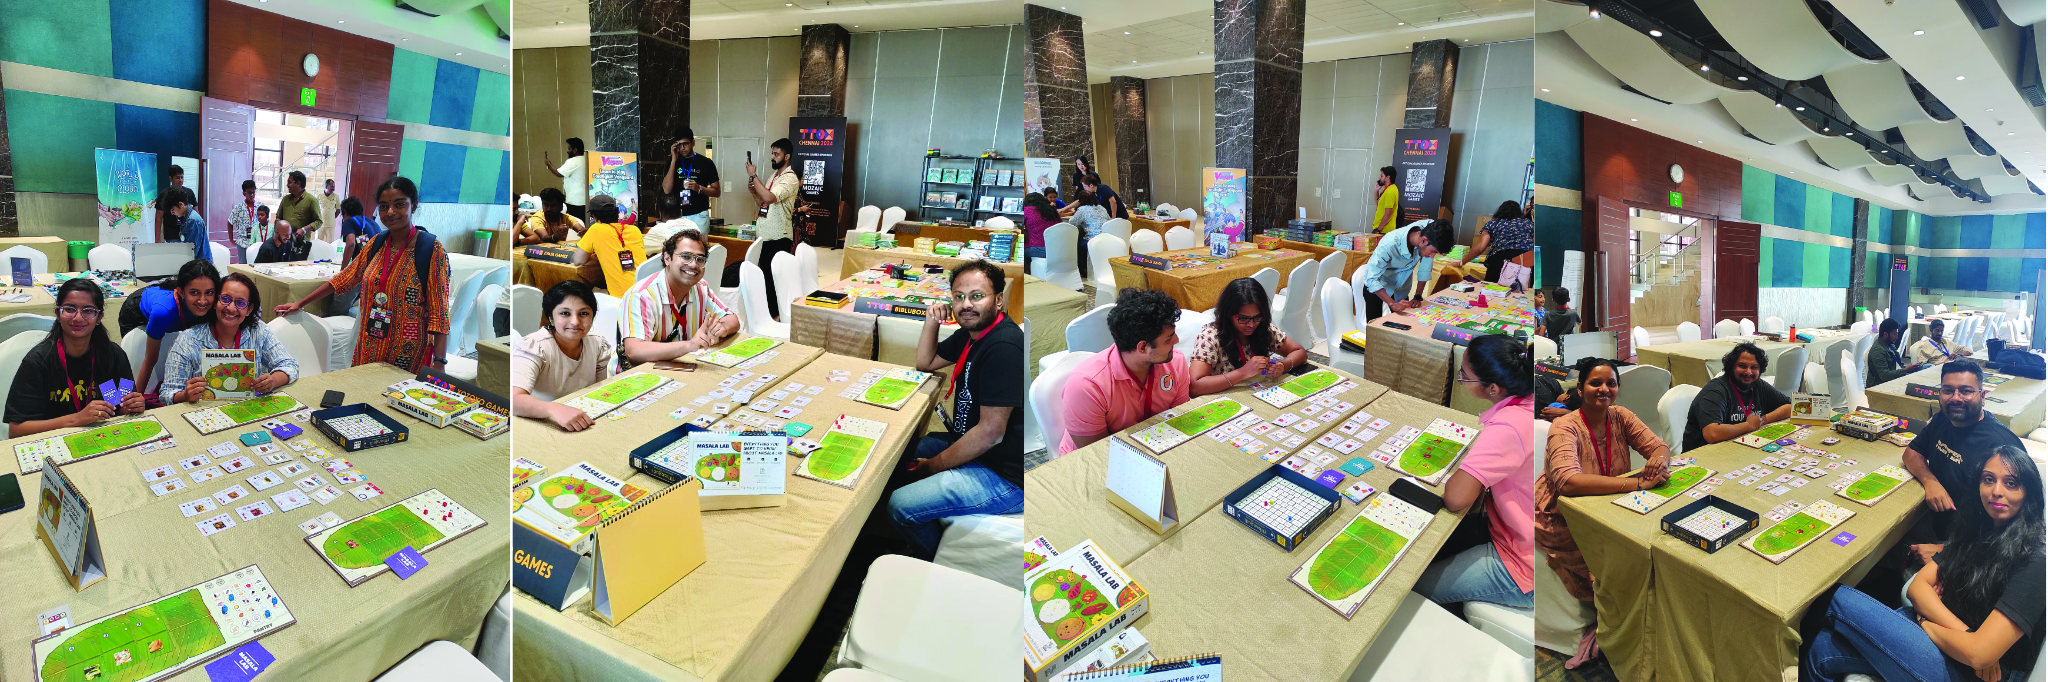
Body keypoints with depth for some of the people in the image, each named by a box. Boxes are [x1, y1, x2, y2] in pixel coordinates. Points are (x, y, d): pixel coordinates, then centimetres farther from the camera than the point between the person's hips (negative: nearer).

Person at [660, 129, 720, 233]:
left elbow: (717, 192, 6)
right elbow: (667, 190, -5)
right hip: (677, 216, 2)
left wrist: (699, 188, -14)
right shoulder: (672, 162, 9)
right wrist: (674, 160, -6)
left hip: (699, 215, -2)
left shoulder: (705, 163, 3)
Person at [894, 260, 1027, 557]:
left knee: (900, 505, -16)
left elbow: (990, 432, -26)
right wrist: (932, 321, 3)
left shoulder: (1003, 346, -26)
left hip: (1005, 476, -11)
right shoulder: (972, 332, 7)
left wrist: (935, 465, -14)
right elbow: (926, 362, 22)